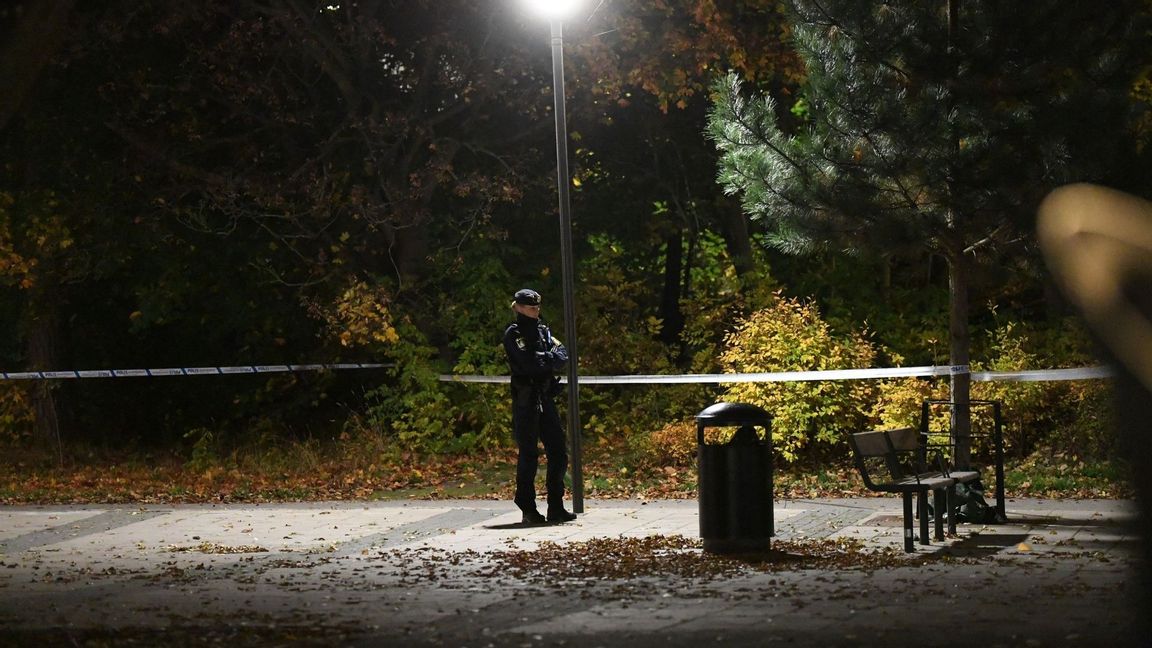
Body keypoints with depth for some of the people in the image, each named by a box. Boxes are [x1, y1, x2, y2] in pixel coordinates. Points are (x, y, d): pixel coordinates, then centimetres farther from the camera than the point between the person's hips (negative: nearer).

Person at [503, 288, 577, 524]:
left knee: (558, 452, 4)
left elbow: (562, 358, 6)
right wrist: (551, 357, -5)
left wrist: (544, 359, -13)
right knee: (528, 454, -4)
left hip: (546, 398, 7)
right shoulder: (513, 334, -6)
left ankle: (556, 508, 10)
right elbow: (528, 362, -19)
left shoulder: (543, 330, 16)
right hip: (526, 400, -7)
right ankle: (528, 509, 3)